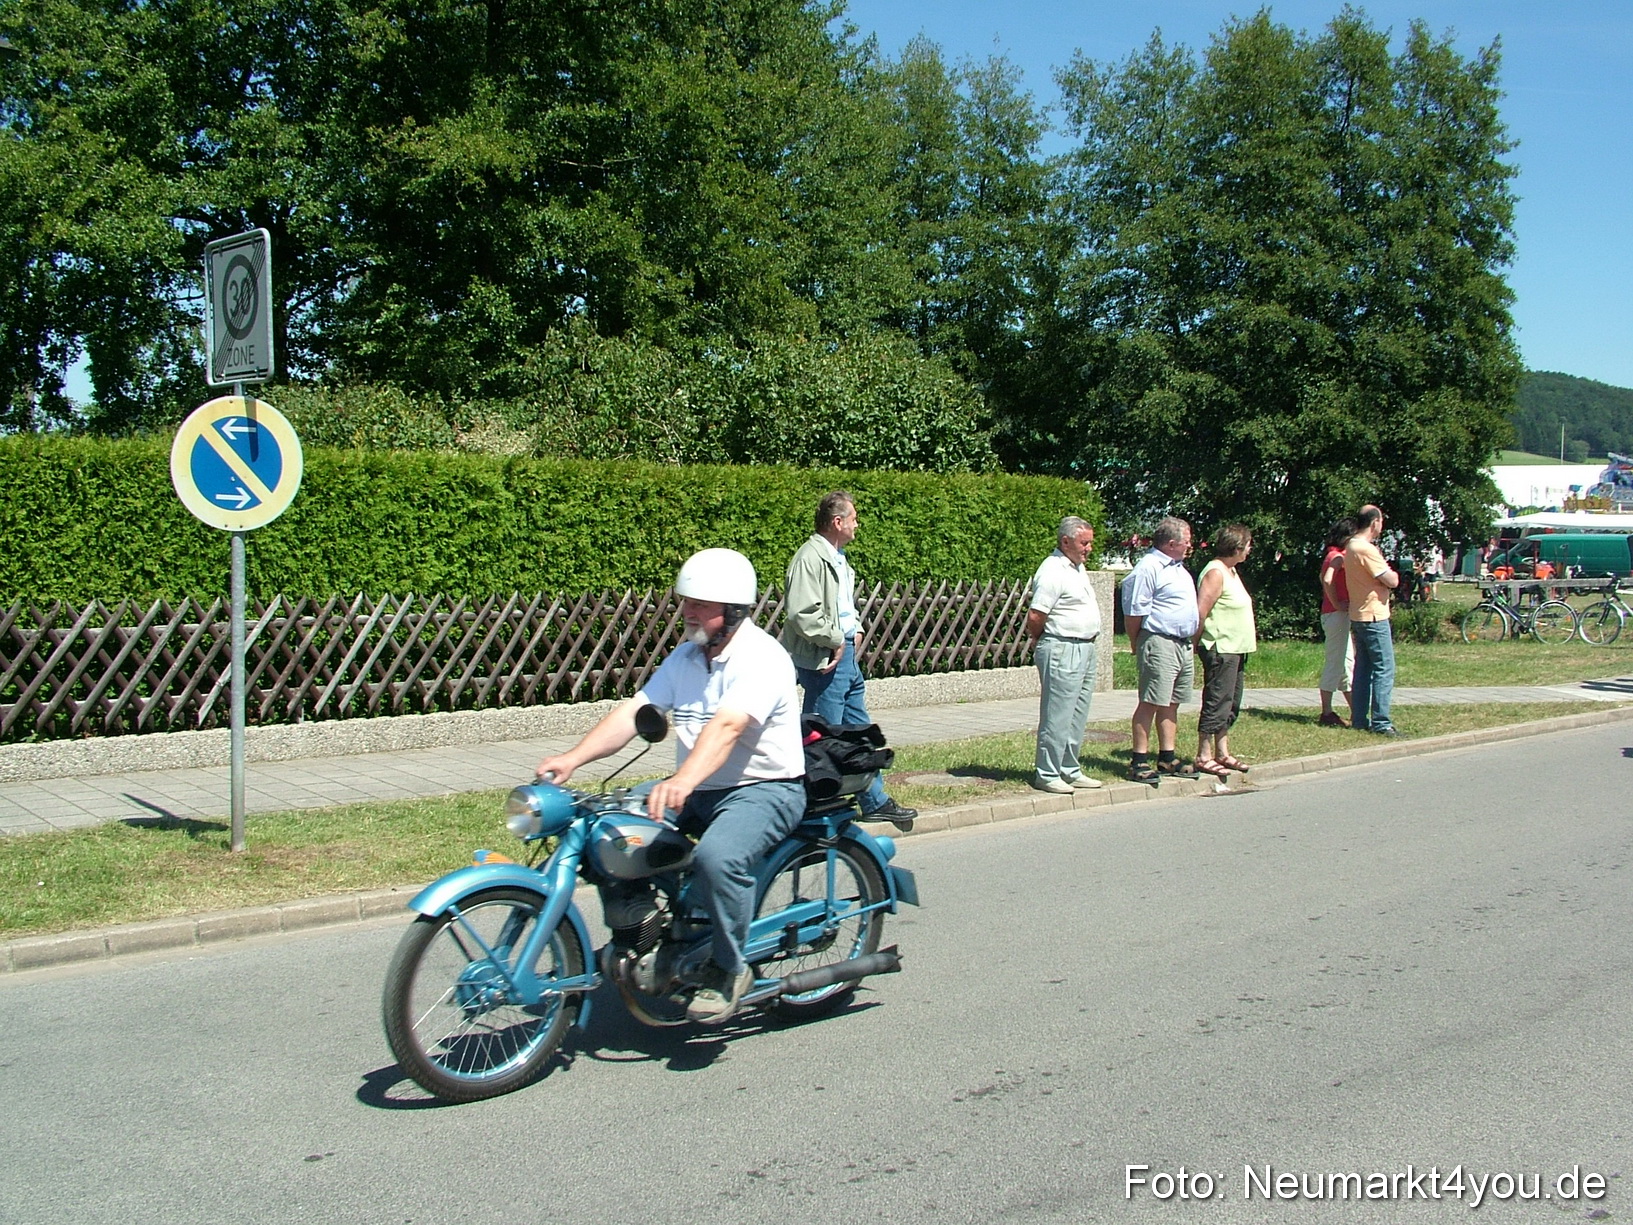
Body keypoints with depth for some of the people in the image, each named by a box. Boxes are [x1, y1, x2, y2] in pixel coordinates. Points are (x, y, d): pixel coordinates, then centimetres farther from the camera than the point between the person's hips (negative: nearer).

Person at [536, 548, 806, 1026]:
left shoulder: (760, 656, -16)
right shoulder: (686, 656, 9)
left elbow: (726, 728, -33)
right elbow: (634, 711, -1)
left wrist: (682, 782, -49)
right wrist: (573, 757, -16)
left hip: (765, 789, -8)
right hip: (696, 790, 8)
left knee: (717, 857, -35)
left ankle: (729, 969, -12)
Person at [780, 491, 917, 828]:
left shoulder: (838, 557, 16)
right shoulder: (810, 557, -17)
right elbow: (802, 613, -27)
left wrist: (856, 629, 13)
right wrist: (836, 640, -16)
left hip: (847, 655, 11)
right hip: (825, 661, -10)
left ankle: (875, 802, 28)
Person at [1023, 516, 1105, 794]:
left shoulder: (1077, 567, 16)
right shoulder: (1053, 571, -16)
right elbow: (1035, 617, -19)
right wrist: (1039, 641, -2)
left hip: (1086, 650, 10)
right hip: (1062, 652, -10)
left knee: (1077, 718, 14)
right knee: (1057, 717, -6)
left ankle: (1070, 771, 21)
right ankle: (1046, 774, 1)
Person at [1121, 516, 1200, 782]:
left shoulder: (1179, 568, 19)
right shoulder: (1148, 568, -13)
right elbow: (1134, 611, -14)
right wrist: (1137, 645, -6)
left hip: (1183, 645, 9)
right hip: (1159, 643, -9)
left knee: (1171, 703, 12)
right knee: (1151, 703, -7)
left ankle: (1167, 758, 17)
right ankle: (1139, 761, -4)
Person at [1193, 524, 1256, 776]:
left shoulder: (1231, 571, 15)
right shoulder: (1215, 573, -16)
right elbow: (1201, 611, -20)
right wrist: (1197, 642, -11)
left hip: (1236, 649, 10)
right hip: (1220, 649, -10)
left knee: (1231, 703, 14)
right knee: (1217, 703, -6)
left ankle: (1222, 753, 22)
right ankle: (1204, 757, -2)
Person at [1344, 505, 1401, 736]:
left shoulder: (1351, 547, 12)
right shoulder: (1366, 549, -18)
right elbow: (1391, 581, -18)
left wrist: (1386, 573, 4)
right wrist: (1393, 574, 3)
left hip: (1358, 617, 10)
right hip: (1374, 617, -10)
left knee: (1362, 668, 12)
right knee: (1384, 669, -7)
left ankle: (1359, 719, 14)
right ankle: (1380, 723, -7)